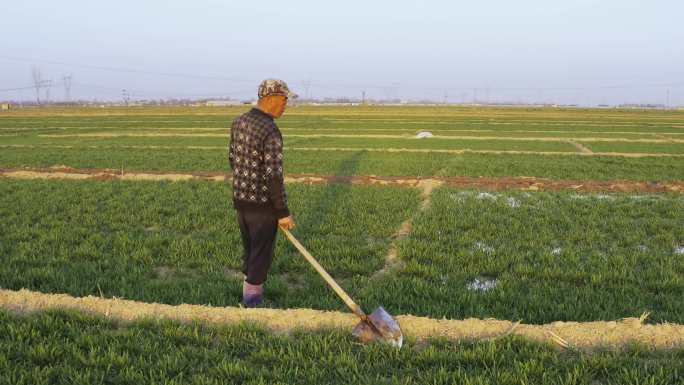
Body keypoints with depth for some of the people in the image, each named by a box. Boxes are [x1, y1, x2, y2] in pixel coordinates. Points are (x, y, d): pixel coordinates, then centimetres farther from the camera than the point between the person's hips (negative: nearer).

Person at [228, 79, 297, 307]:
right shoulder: (271, 132, -24)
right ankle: (253, 304, 16)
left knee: (249, 251, 22)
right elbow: (274, 176, -25)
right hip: (263, 205, -8)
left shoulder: (239, 122, 3)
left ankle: (250, 294, 35)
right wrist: (284, 212, -16)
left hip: (240, 200, 8)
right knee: (261, 255, 6)